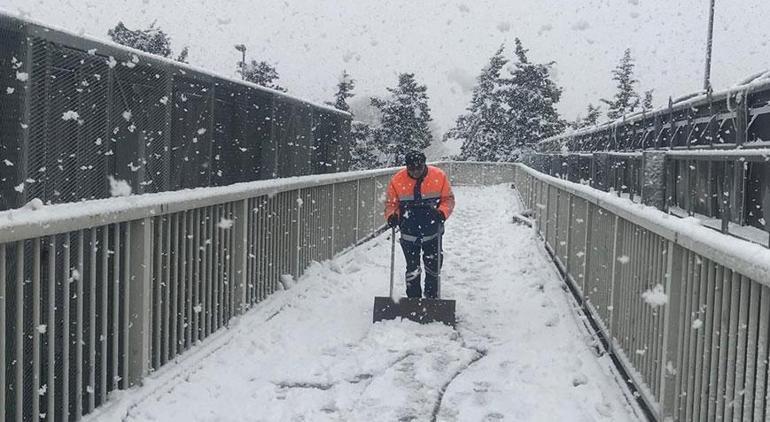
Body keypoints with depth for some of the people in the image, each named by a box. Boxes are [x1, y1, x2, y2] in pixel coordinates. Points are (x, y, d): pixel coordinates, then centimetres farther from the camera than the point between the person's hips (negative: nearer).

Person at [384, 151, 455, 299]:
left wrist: (443, 212, -21)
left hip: (432, 232, 1)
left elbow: (448, 199, -2)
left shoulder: (439, 177, -11)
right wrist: (391, 215, -20)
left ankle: (432, 297, 33)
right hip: (409, 233, -1)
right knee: (412, 268, 1)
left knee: (433, 266, 14)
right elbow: (391, 203, 0)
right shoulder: (397, 180, -11)